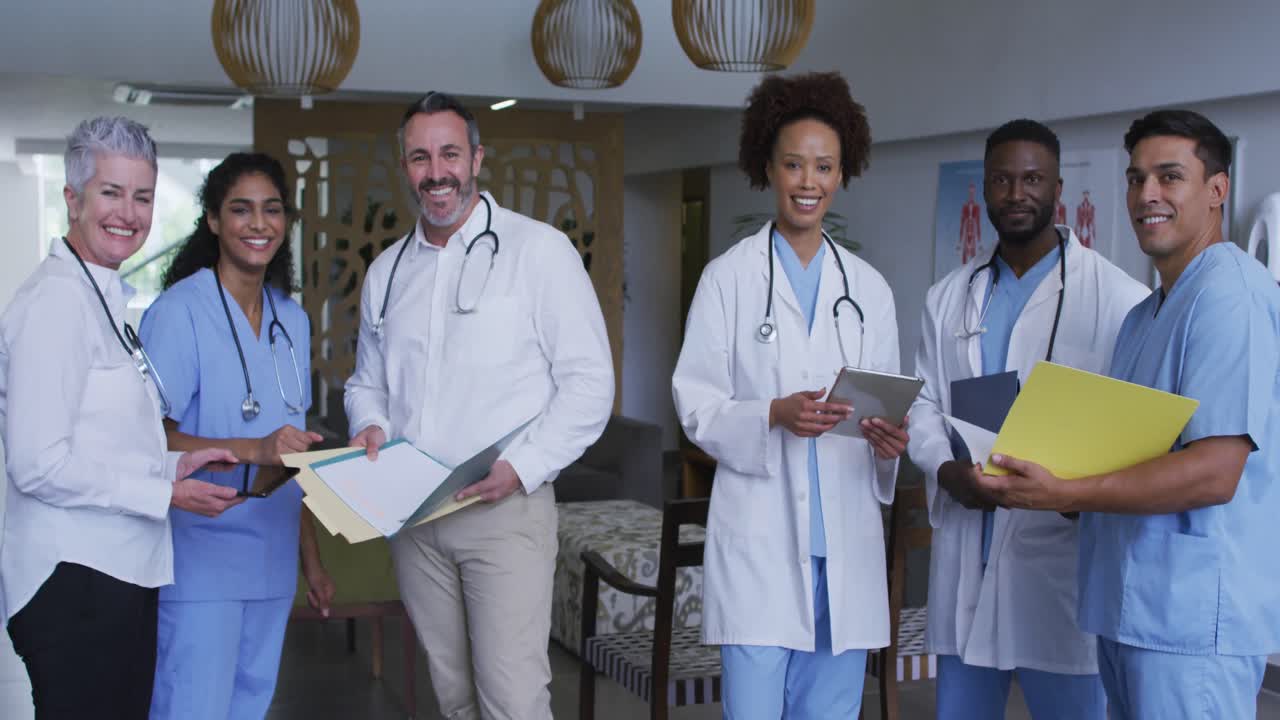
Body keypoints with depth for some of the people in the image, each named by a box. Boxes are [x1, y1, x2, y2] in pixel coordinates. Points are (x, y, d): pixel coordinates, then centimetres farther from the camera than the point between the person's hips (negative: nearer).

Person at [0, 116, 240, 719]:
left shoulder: (107, 297, 17)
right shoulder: (56, 298, -13)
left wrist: (174, 465, 6)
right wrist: (166, 494, -13)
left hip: (121, 573, 9)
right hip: (75, 581, -9)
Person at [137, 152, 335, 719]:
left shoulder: (293, 320, 12)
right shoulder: (178, 311, -10)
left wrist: (311, 558, 17)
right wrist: (253, 450, -29)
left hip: (272, 561, 7)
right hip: (201, 560, -6)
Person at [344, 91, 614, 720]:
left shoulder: (539, 249, -5)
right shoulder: (386, 271, 13)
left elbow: (588, 382, -8)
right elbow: (367, 382, 23)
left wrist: (522, 466, -18)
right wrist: (370, 426, 1)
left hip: (506, 509, -5)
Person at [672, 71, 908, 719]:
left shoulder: (869, 289, 11)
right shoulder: (728, 277, 0)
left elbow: (886, 403, 14)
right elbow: (696, 405, -3)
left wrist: (890, 442, -8)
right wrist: (775, 416, -20)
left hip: (845, 542, 4)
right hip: (760, 538, -4)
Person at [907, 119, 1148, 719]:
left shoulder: (1116, 297, -3)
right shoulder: (949, 297, 14)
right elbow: (922, 403, 13)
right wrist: (946, 469, -7)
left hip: (1061, 547, -4)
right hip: (964, 554, 5)